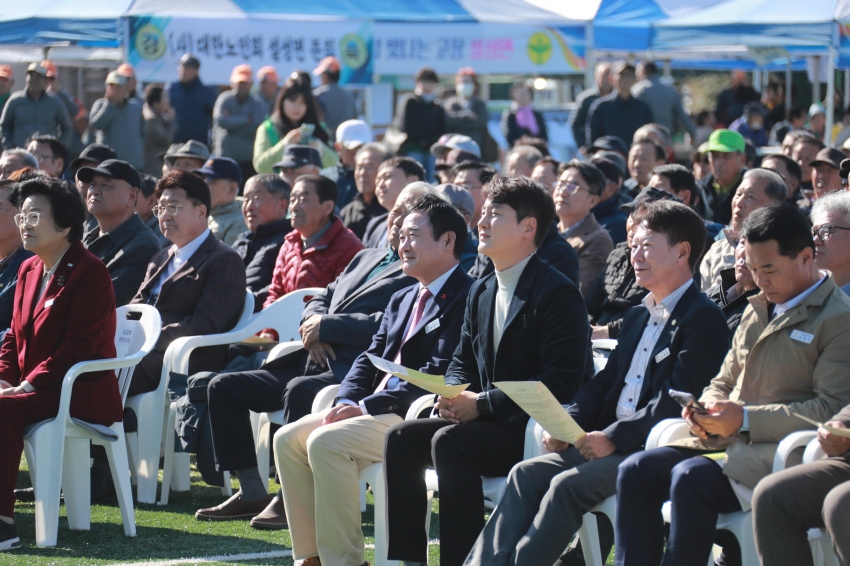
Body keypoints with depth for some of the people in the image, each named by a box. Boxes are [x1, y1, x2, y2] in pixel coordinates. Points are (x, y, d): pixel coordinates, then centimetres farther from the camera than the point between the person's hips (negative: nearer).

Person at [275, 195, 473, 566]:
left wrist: (368, 406, -19)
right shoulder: (401, 301, 22)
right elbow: (369, 360, 19)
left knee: (326, 442, -27)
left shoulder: (465, 299, -9)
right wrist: (347, 402, -3)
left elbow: (439, 374, -18)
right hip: (373, 410, 9)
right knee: (289, 439, -6)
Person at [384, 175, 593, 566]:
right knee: (401, 438, -7)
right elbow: (462, 360, 22)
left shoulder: (558, 294, -13)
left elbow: (560, 383, -20)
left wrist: (483, 402, -20)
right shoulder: (481, 292, 15)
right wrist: (454, 393, -3)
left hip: (537, 432, -9)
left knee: (449, 442, -30)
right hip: (485, 422, 9)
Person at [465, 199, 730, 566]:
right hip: (609, 444, 9)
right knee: (527, 474, -9)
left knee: (570, 484, -27)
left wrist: (613, 438, -21)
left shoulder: (704, 319, -8)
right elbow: (604, 382, 21)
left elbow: (676, 401, -17)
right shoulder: (637, 318, 23)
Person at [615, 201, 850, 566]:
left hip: (782, 454, -8)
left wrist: (746, 420, -18)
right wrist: (707, 412, 2)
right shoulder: (757, 310, 23)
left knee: (691, 477, -32)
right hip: (728, 443, 8)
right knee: (635, 471, -14)